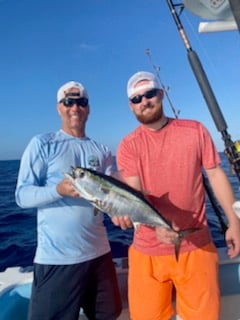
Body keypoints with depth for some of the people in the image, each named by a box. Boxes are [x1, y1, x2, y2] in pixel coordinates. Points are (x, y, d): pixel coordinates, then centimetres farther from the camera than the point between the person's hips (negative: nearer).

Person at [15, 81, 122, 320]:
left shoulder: (101, 150, 8)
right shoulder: (42, 144, -4)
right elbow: (22, 195, -9)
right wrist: (59, 190, -26)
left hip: (98, 252, 5)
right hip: (56, 257, -5)